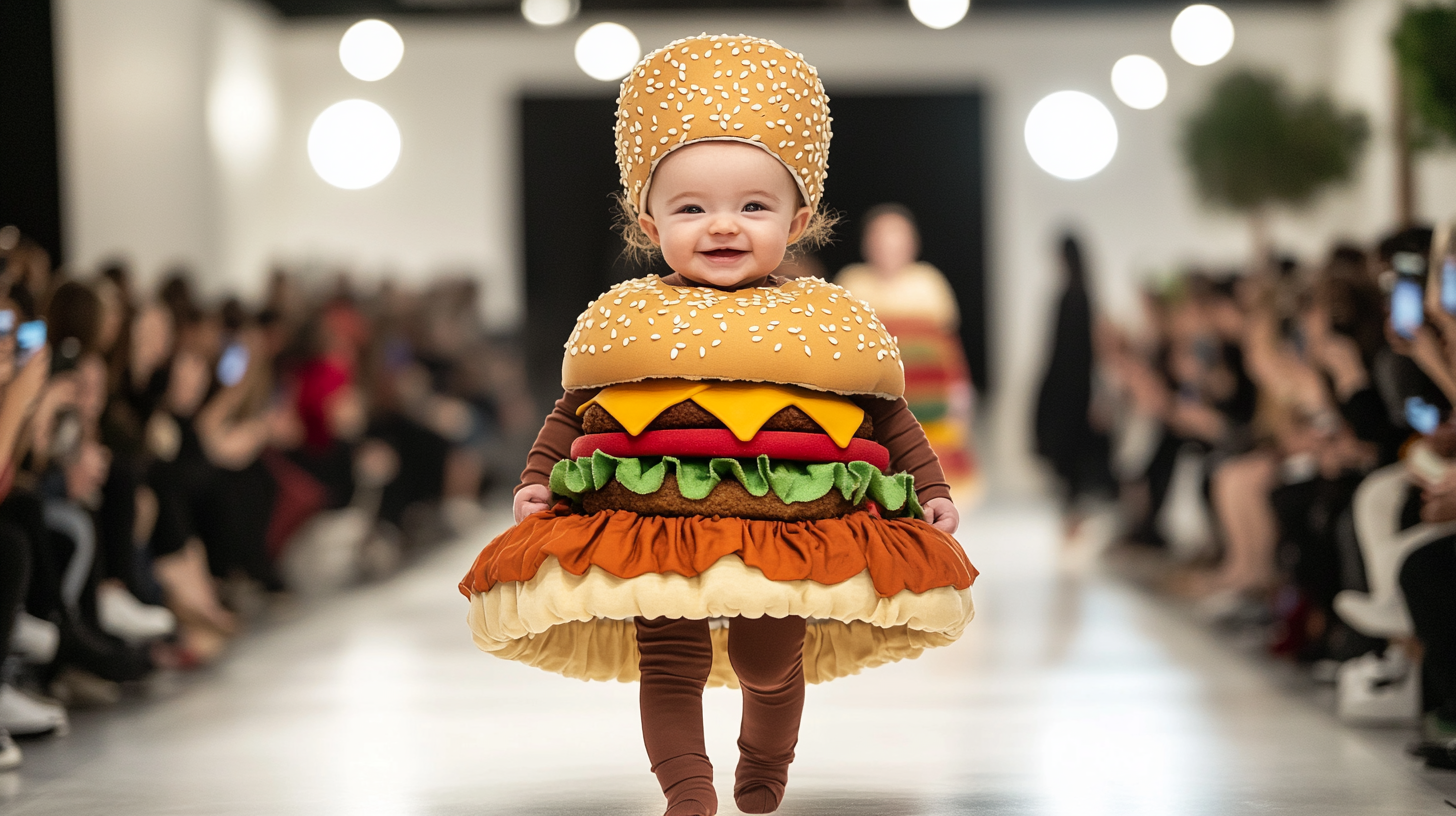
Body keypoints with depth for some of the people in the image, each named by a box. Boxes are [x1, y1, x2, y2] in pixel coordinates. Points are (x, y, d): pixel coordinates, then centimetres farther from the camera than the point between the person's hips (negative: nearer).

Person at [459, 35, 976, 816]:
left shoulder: (830, 324, 4)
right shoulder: (627, 320, 4)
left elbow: (889, 414, 12)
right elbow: (570, 412, 13)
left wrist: (930, 490, 7)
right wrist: (537, 480, 3)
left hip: (796, 533, 1)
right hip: (655, 532, -1)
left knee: (771, 664, 15)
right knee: (671, 666, -3)